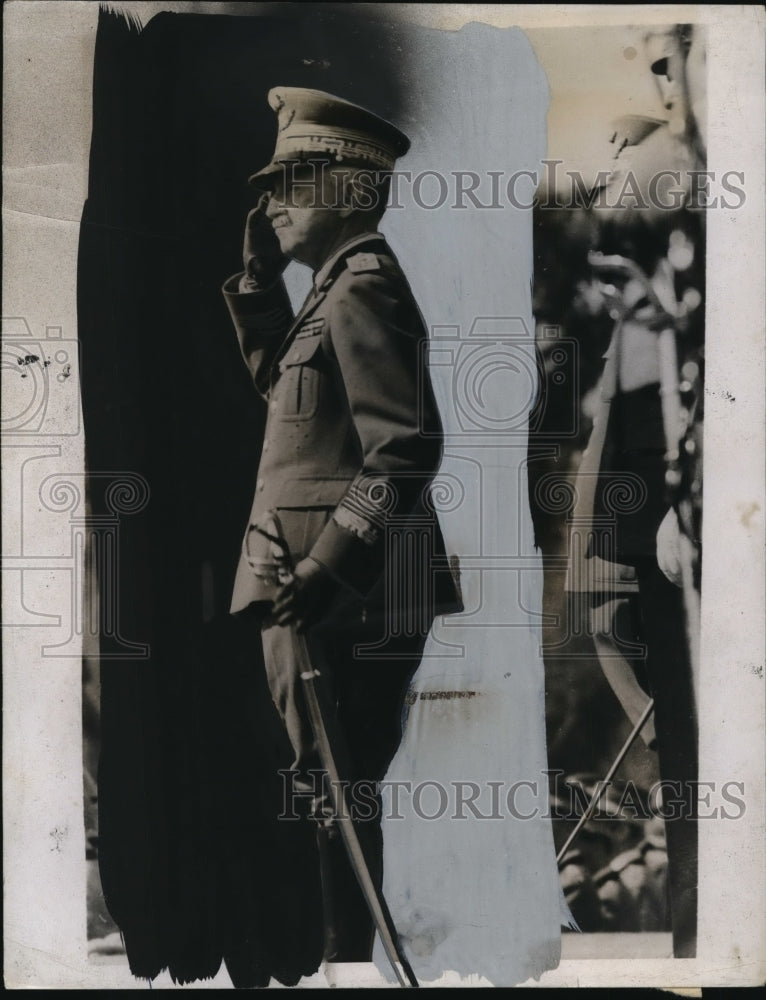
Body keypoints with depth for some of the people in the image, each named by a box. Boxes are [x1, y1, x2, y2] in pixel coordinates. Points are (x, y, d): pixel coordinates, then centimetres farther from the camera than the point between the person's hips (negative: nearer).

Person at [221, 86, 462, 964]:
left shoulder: (363, 288, -15)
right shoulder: (345, 287, 16)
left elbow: (407, 446, -23)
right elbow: (278, 380, 30)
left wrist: (330, 564, -26)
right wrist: (259, 274, 20)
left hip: (346, 592, -10)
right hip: (331, 584, 10)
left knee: (337, 788, 0)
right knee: (332, 786, 18)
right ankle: (345, 951, 32)